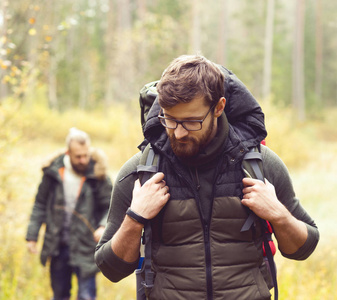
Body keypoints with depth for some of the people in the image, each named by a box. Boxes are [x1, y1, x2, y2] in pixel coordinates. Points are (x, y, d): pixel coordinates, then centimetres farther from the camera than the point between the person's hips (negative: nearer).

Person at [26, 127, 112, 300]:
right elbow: (40, 205, 6)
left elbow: (110, 207, -2)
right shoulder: (53, 172, -4)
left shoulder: (97, 175, -9)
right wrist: (32, 236, 5)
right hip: (58, 245, 3)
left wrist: (104, 226, -22)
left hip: (85, 247, -3)